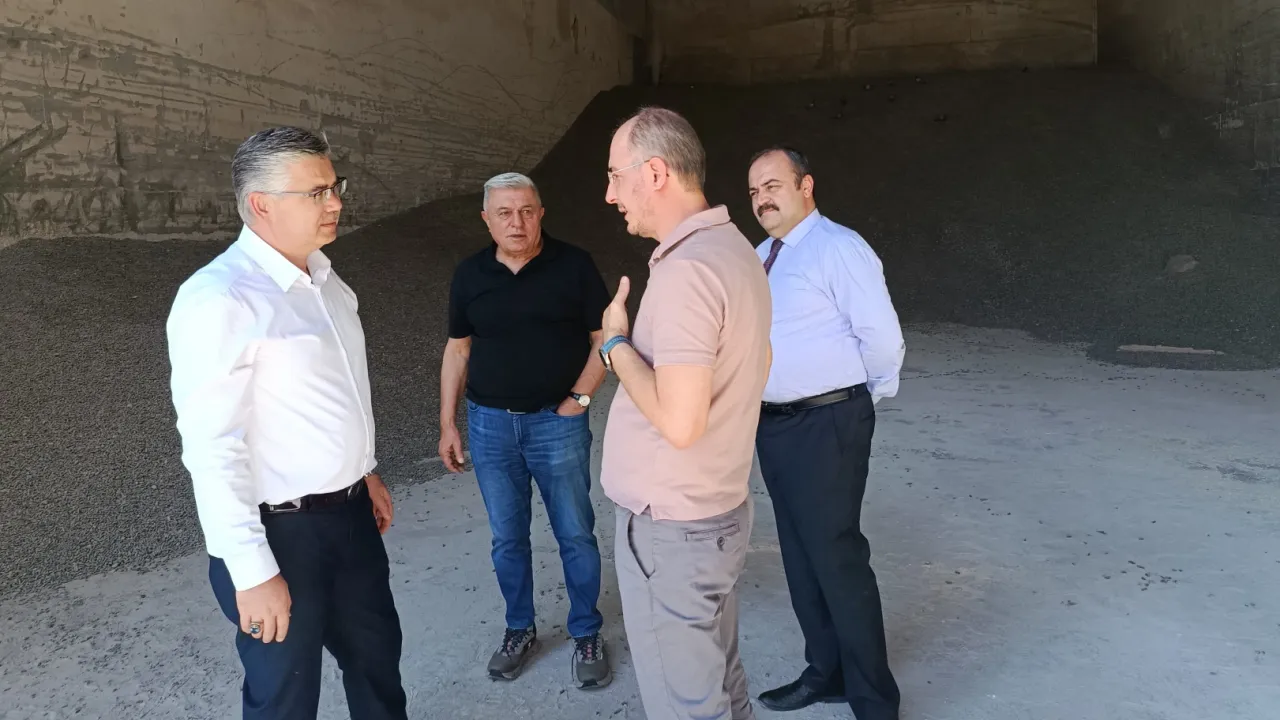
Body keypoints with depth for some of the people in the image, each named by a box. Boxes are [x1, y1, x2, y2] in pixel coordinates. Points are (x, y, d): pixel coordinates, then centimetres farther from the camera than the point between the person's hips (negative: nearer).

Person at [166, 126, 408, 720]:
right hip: (280, 531, -7)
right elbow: (212, 450, -23)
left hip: (349, 512, 7)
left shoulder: (324, 279, 5)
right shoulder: (219, 299, -21)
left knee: (376, 654, 23)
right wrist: (252, 572, -22)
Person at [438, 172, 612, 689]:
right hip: (489, 423, 3)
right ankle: (519, 630, 31)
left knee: (575, 534, 5)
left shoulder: (574, 265, -5)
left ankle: (587, 636, 23)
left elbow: (604, 340, -1)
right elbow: (457, 350, 10)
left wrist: (579, 398, -9)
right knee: (507, 537, 13)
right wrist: (448, 424, 7)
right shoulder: (469, 275, 4)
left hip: (557, 423, -2)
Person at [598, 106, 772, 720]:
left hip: (670, 529, -9)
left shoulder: (685, 269, -24)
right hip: (717, 512, 9)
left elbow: (679, 422, -29)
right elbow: (757, 365, 21)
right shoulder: (735, 249, 7)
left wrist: (616, 343, -15)